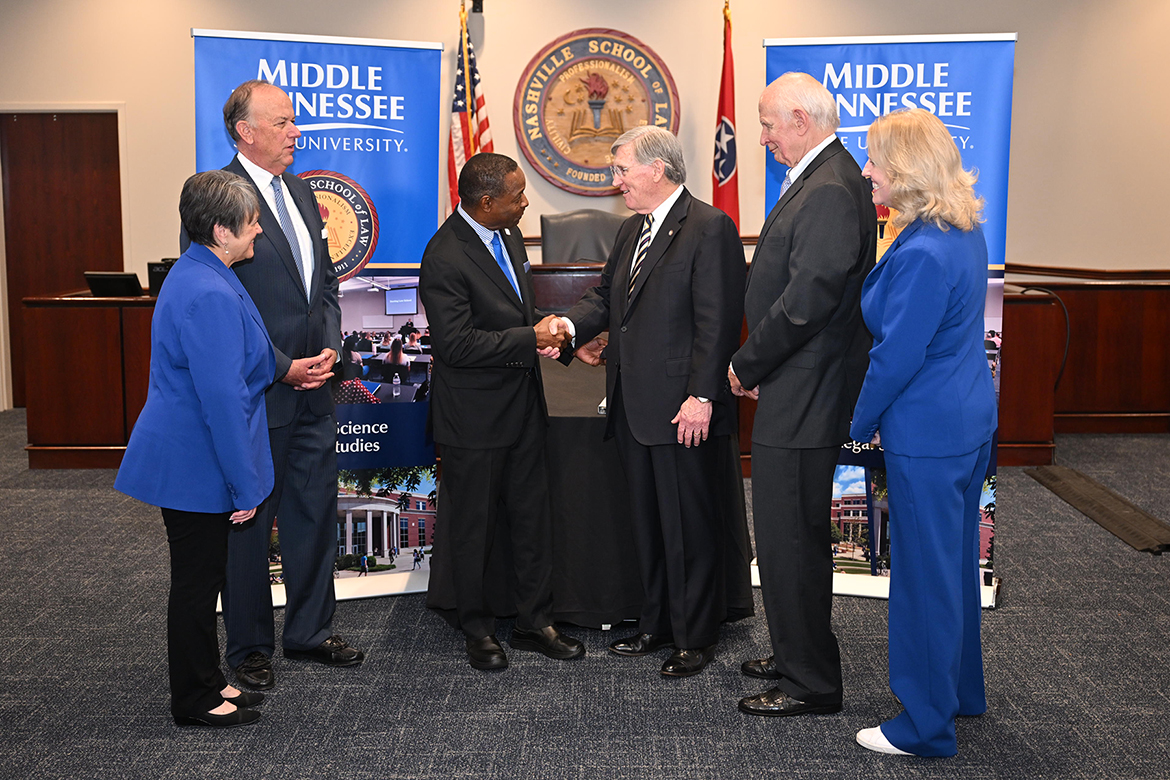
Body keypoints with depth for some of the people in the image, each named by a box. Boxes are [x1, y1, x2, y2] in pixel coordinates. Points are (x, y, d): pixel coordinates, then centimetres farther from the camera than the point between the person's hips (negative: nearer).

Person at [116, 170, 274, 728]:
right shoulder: (209, 295, -25)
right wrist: (244, 485, -20)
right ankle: (195, 701, 19)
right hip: (197, 466, -10)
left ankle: (206, 683, 32)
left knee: (201, 576, 18)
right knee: (197, 581, 4)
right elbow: (222, 399, -25)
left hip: (186, 461, 10)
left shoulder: (198, 275, 9)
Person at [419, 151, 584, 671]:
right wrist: (530, 339, -19)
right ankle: (477, 628, 25)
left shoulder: (507, 236, 8)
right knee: (474, 525, 8)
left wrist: (543, 333, 1)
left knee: (532, 517, 13)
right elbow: (457, 344, -24)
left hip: (522, 403, 8)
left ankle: (534, 622, 27)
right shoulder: (445, 258, -20)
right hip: (475, 414, -8)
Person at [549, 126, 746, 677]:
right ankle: (656, 624, 30)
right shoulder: (630, 230, 17)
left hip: (683, 411, -8)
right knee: (647, 522, 16)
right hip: (634, 407, 9)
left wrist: (701, 396, -20)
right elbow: (605, 295, 18)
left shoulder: (709, 227, -11)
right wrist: (570, 324, -3)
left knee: (690, 526, 3)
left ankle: (695, 637, 16)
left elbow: (717, 320, -16)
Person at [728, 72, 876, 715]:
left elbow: (805, 305, -25)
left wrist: (747, 365, -11)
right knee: (792, 534, 20)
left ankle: (811, 684, 13)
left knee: (790, 537, -1)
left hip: (804, 398, -11)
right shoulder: (818, 180, 14)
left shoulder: (831, 192, -20)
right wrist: (758, 364, 10)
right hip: (796, 391, 11)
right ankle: (799, 655, 35)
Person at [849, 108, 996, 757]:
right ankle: (961, 690, 38)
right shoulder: (965, 231, 6)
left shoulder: (923, 254, -25)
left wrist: (861, 423, -6)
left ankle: (926, 724, 17)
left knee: (925, 574, 3)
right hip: (969, 418, 10)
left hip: (927, 434, -10)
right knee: (955, 560, 22)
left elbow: (897, 355, -22)